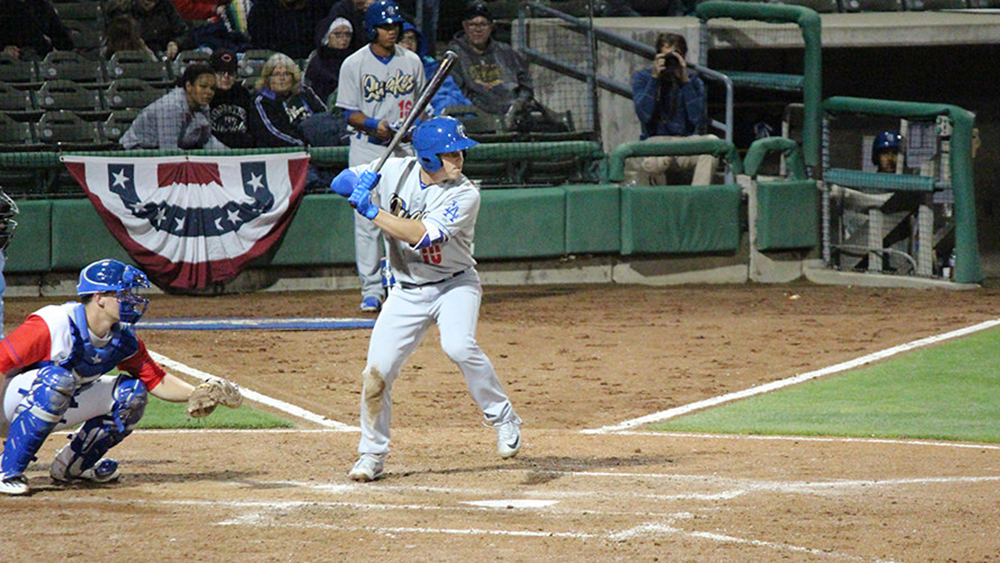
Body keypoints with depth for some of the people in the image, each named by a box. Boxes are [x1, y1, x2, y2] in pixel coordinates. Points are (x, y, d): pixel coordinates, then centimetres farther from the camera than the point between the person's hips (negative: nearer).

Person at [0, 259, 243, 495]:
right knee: (57, 379, -38)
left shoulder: (123, 339, -6)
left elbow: (156, 380, 2)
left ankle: (70, 466, 10)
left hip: (61, 407, 8)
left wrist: (197, 395, -16)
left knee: (131, 392, -3)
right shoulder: (53, 325, -29)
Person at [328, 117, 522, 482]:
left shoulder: (465, 195, -18)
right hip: (407, 292, 3)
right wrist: (362, 181, -20)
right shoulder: (396, 171, -6)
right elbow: (341, 183, 4)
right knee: (377, 370, -5)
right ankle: (372, 454, 14)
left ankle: (503, 420, -11)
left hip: (455, 284, -3)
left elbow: (423, 235, -30)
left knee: (458, 346, -31)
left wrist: (372, 211, -28)